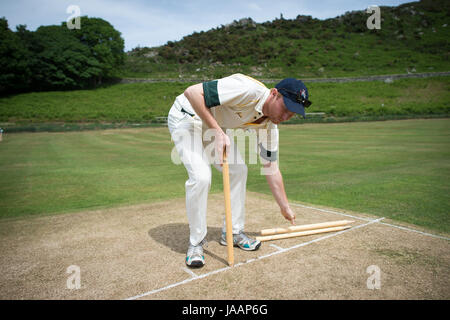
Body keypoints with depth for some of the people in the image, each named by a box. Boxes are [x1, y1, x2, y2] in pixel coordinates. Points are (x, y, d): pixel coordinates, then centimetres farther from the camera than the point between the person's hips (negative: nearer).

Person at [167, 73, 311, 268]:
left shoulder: (269, 125, -7)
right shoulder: (248, 90, -32)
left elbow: (271, 167, 2)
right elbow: (192, 92, -34)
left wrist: (285, 208, 7)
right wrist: (218, 133, -36)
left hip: (214, 126, 8)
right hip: (187, 117, -7)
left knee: (238, 170, 1)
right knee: (201, 176, -22)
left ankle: (232, 232, 17)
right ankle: (195, 242, -2)